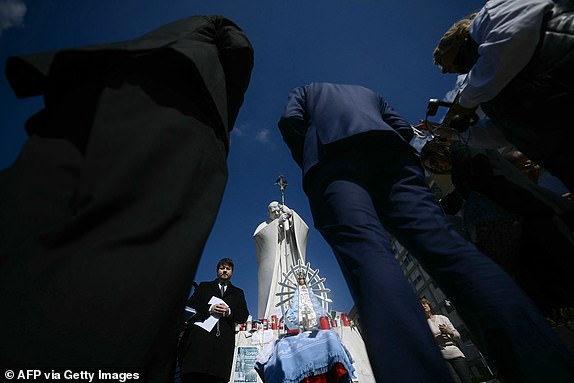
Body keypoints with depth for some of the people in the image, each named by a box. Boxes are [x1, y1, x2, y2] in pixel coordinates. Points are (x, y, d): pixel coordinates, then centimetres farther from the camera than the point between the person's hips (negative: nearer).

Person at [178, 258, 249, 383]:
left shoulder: (238, 293, 21)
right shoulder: (204, 286, 20)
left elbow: (244, 316, 11)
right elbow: (190, 306, 7)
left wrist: (229, 312, -7)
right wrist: (209, 309, -8)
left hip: (223, 342, 1)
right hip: (200, 338, 0)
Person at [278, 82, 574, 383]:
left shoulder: (304, 91, 38)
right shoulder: (368, 92, 44)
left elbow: (290, 121, 13)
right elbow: (403, 128, 26)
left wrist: (309, 162, 20)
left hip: (331, 161, -2)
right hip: (390, 153, 3)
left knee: (367, 255, -25)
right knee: (443, 242, -16)